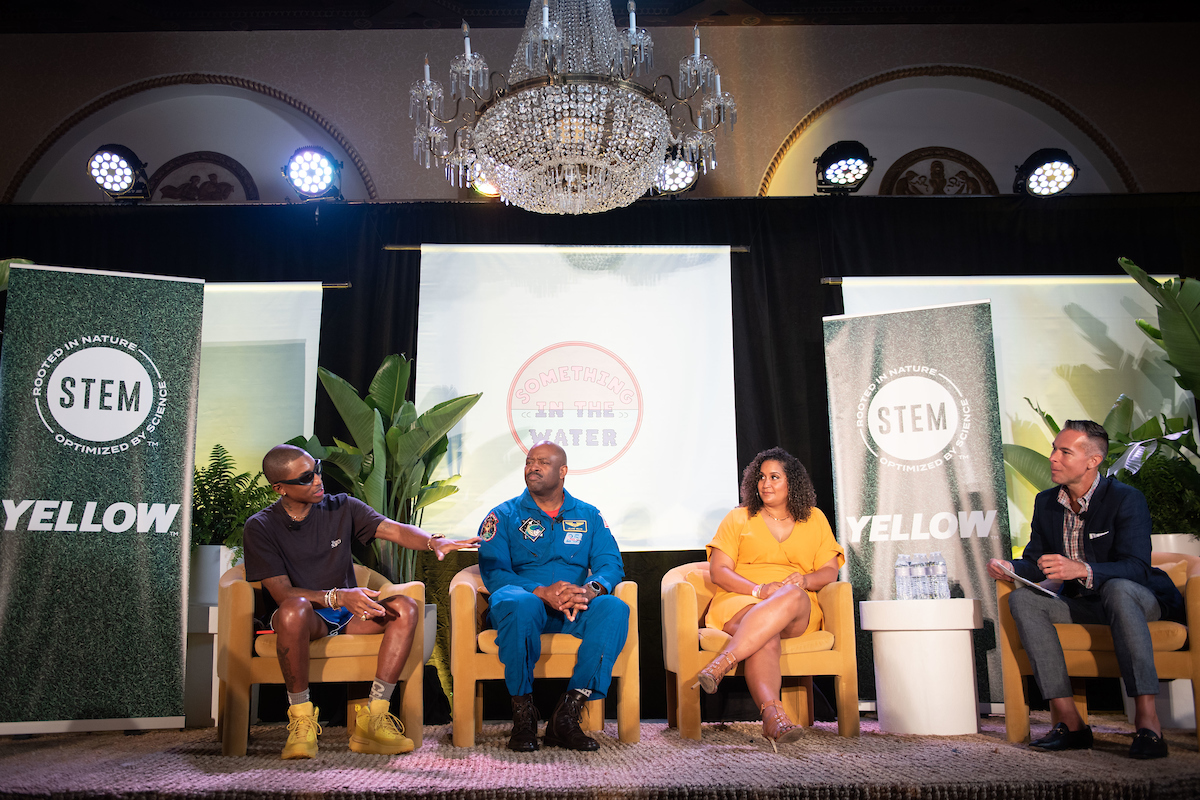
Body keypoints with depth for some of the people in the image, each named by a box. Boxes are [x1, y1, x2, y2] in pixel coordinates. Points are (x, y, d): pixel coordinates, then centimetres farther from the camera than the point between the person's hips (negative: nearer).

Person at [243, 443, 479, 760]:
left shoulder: (342, 508, 3)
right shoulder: (261, 527, -6)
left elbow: (395, 530, -9)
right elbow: (281, 594, -14)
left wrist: (433, 542, -32)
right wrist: (339, 597, -30)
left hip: (347, 614, 4)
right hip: (304, 618, -4)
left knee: (405, 608, -23)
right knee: (294, 609, -39)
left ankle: (372, 718, -26)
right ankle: (301, 720, -24)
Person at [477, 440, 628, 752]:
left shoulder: (588, 516, 16)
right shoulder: (504, 515, 8)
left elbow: (611, 563, 4)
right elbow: (493, 571, -5)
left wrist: (590, 589, -21)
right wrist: (543, 593, -22)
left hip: (574, 610, 2)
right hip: (526, 601, -2)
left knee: (614, 609, -29)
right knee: (521, 605, -38)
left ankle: (566, 716, -25)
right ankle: (523, 714, -22)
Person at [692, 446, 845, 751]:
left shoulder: (814, 519, 20)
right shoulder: (738, 518, 14)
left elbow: (830, 571, 12)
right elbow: (718, 571, 4)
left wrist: (804, 580, -13)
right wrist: (759, 590, -14)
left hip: (799, 610, 1)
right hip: (740, 602, 0)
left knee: (792, 595, -38)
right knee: (766, 638, -37)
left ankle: (723, 662, -50)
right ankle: (773, 715, -56)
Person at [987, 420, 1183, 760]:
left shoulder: (1126, 499, -16)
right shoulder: (1046, 502, 3)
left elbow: (1137, 568, -27)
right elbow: (1035, 562, 8)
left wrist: (1081, 570, -44)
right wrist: (1010, 568, -16)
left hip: (1141, 600, -5)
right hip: (1083, 604, 6)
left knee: (1118, 589, -39)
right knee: (1022, 599, -21)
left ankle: (1147, 720, -38)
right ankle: (1069, 721, -25)